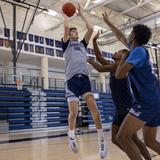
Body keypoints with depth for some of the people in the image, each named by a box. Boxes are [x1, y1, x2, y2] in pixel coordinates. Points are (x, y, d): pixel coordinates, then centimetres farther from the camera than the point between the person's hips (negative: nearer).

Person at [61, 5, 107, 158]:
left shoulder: (82, 44, 25)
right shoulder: (66, 44, 14)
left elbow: (90, 28, 16)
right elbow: (66, 27, 0)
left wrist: (81, 14, 27)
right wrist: (65, 14, 18)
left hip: (84, 78, 3)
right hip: (72, 80, -3)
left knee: (93, 106, -13)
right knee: (73, 112, -10)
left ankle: (102, 139, -8)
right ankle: (71, 136, 17)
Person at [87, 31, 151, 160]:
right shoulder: (113, 66, 14)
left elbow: (101, 69, -14)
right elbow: (99, 56, 16)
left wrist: (91, 61, 4)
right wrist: (94, 40, 14)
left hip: (129, 108, -9)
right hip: (120, 109, 9)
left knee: (132, 139, -6)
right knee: (115, 139, 9)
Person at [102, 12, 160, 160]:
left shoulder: (138, 51, -10)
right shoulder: (138, 50, 17)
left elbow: (119, 74, -14)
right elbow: (120, 37, 32)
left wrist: (123, 57, 4)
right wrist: (107, 22, 43)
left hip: (147, 102, -10)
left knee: (123, 137, -14)